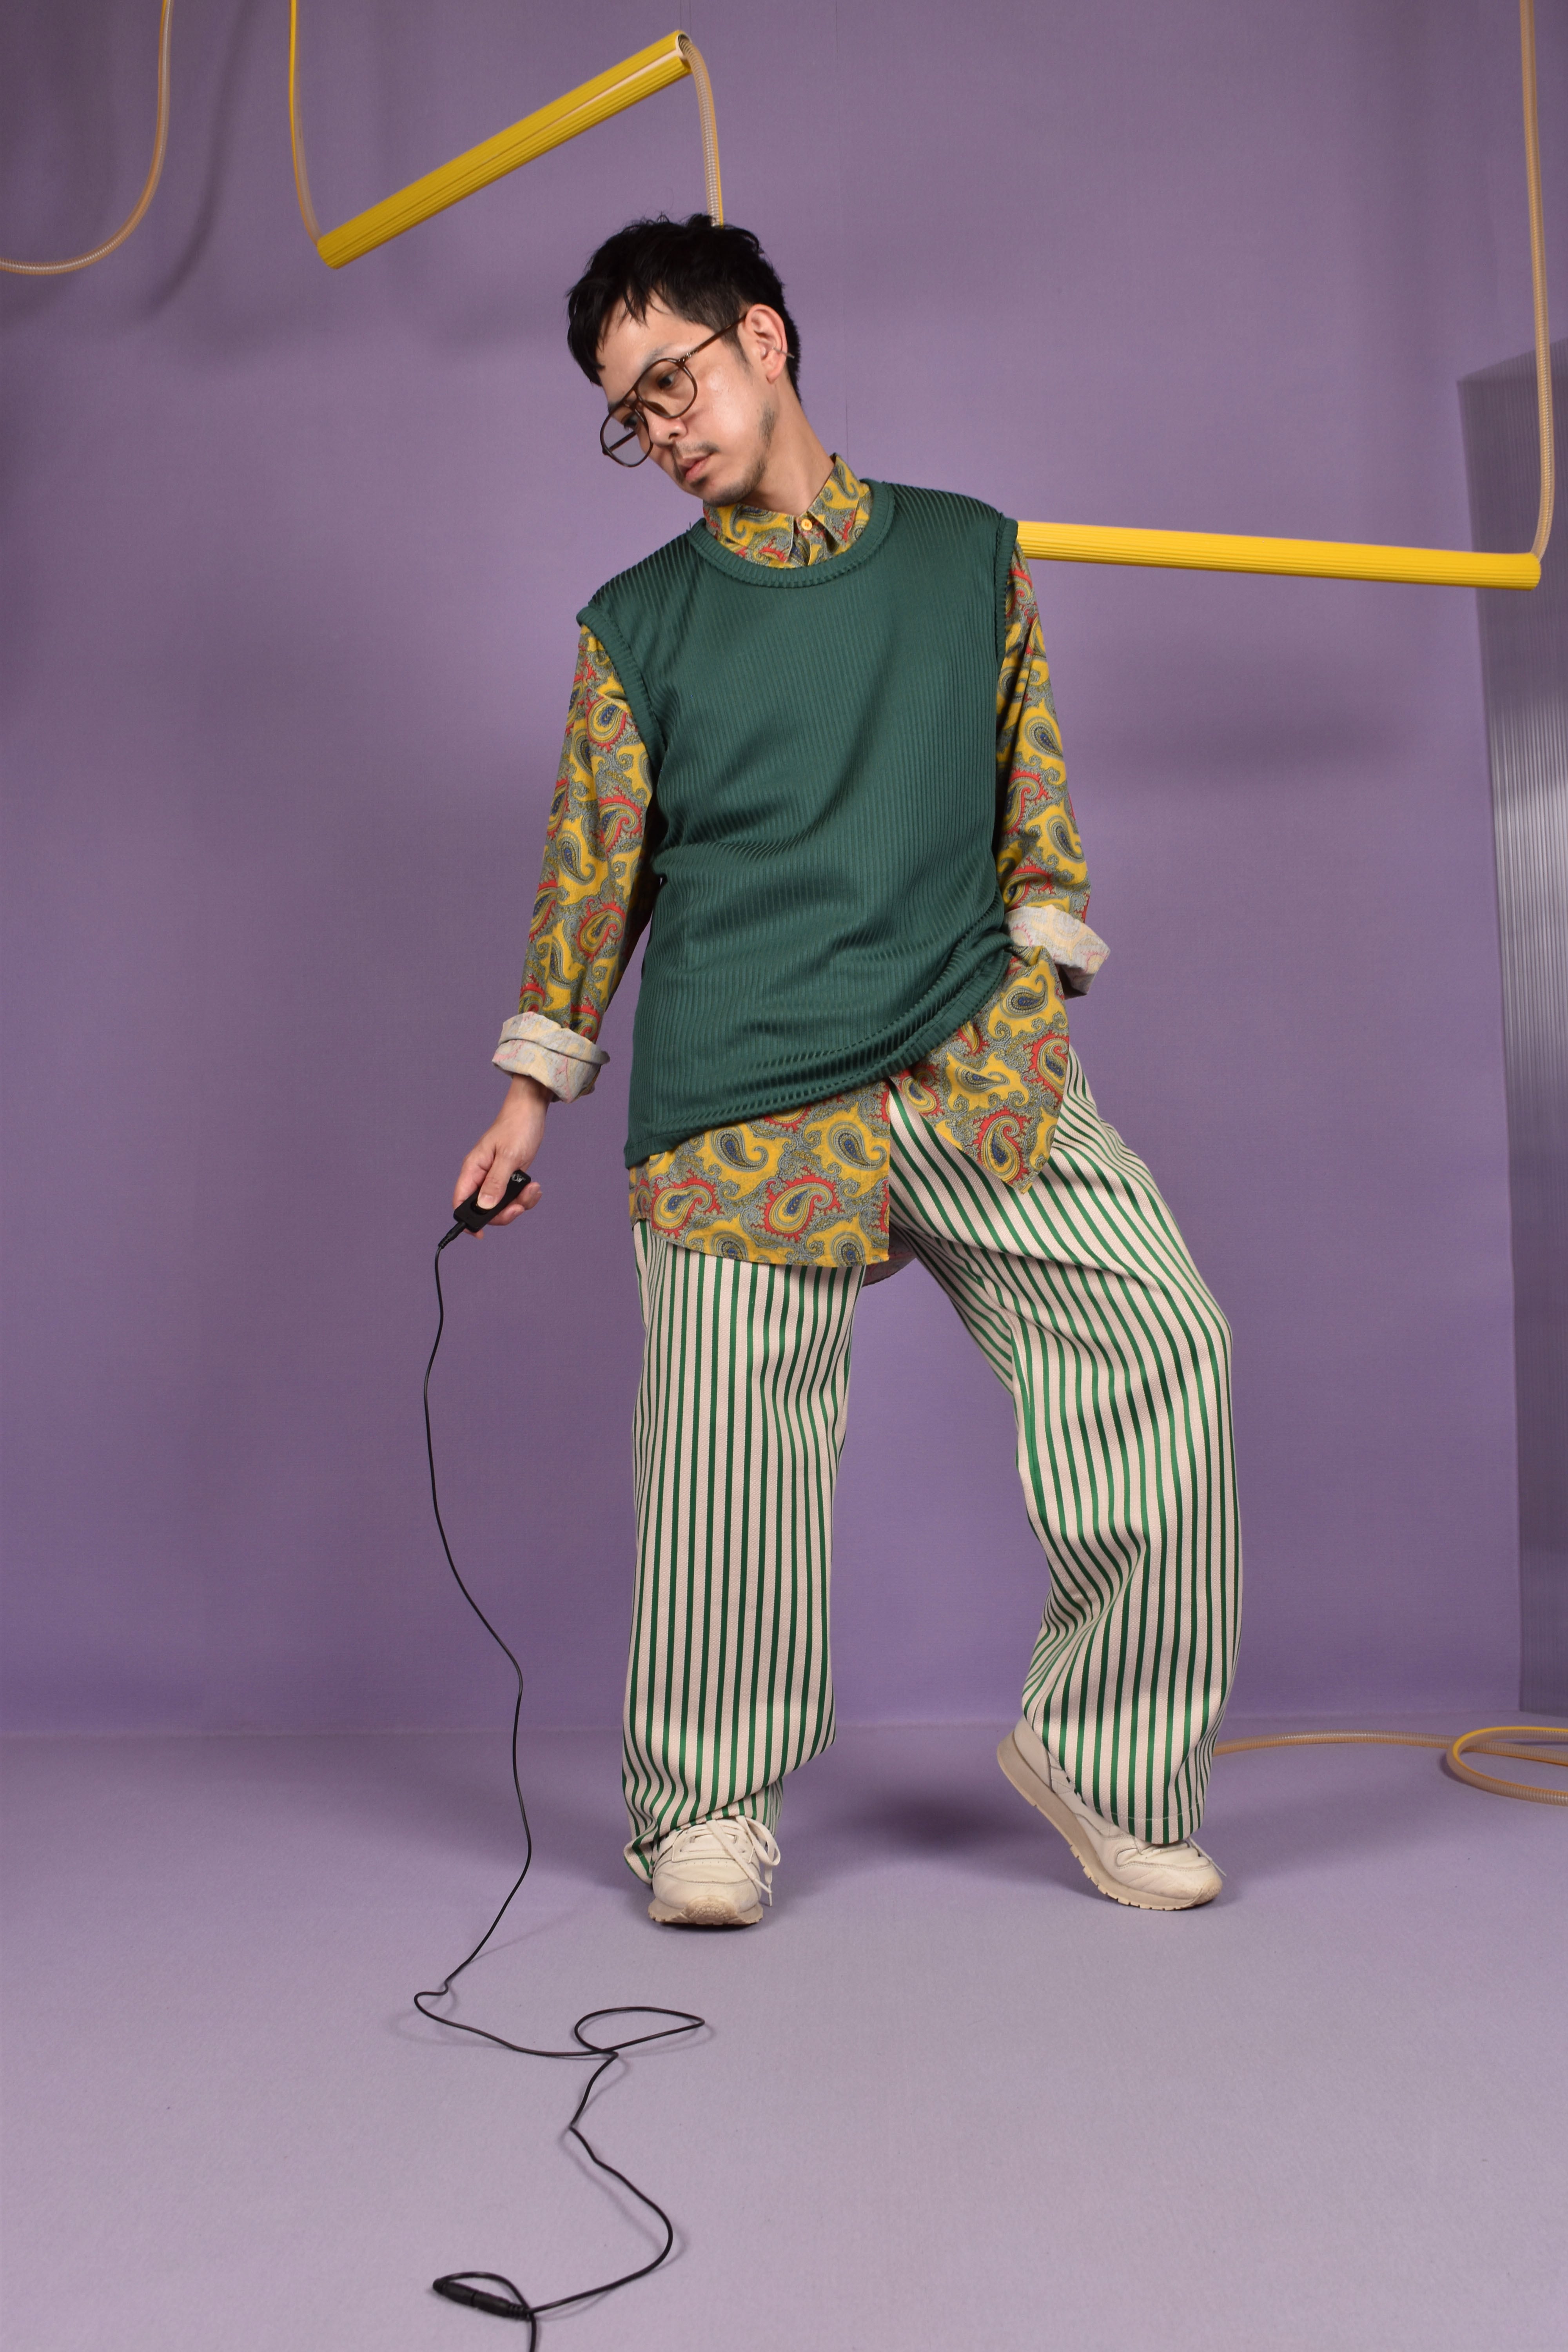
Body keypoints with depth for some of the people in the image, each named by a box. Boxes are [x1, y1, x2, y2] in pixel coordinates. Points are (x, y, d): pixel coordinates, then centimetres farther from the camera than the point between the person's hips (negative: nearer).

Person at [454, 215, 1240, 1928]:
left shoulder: (970, 556, 14)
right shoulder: (635, 625, 11)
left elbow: (1033, 810, 15)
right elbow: (591, 869, 13)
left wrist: (1033, 1004, 4)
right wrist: (530, 1100, 11)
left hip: (976, 1059, 2)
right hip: (741, 1104, -1)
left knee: (1161, 1336, -11)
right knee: (729, 1441, -4)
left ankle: (1096, 1746, 6)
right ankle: (708, 1812, 18)